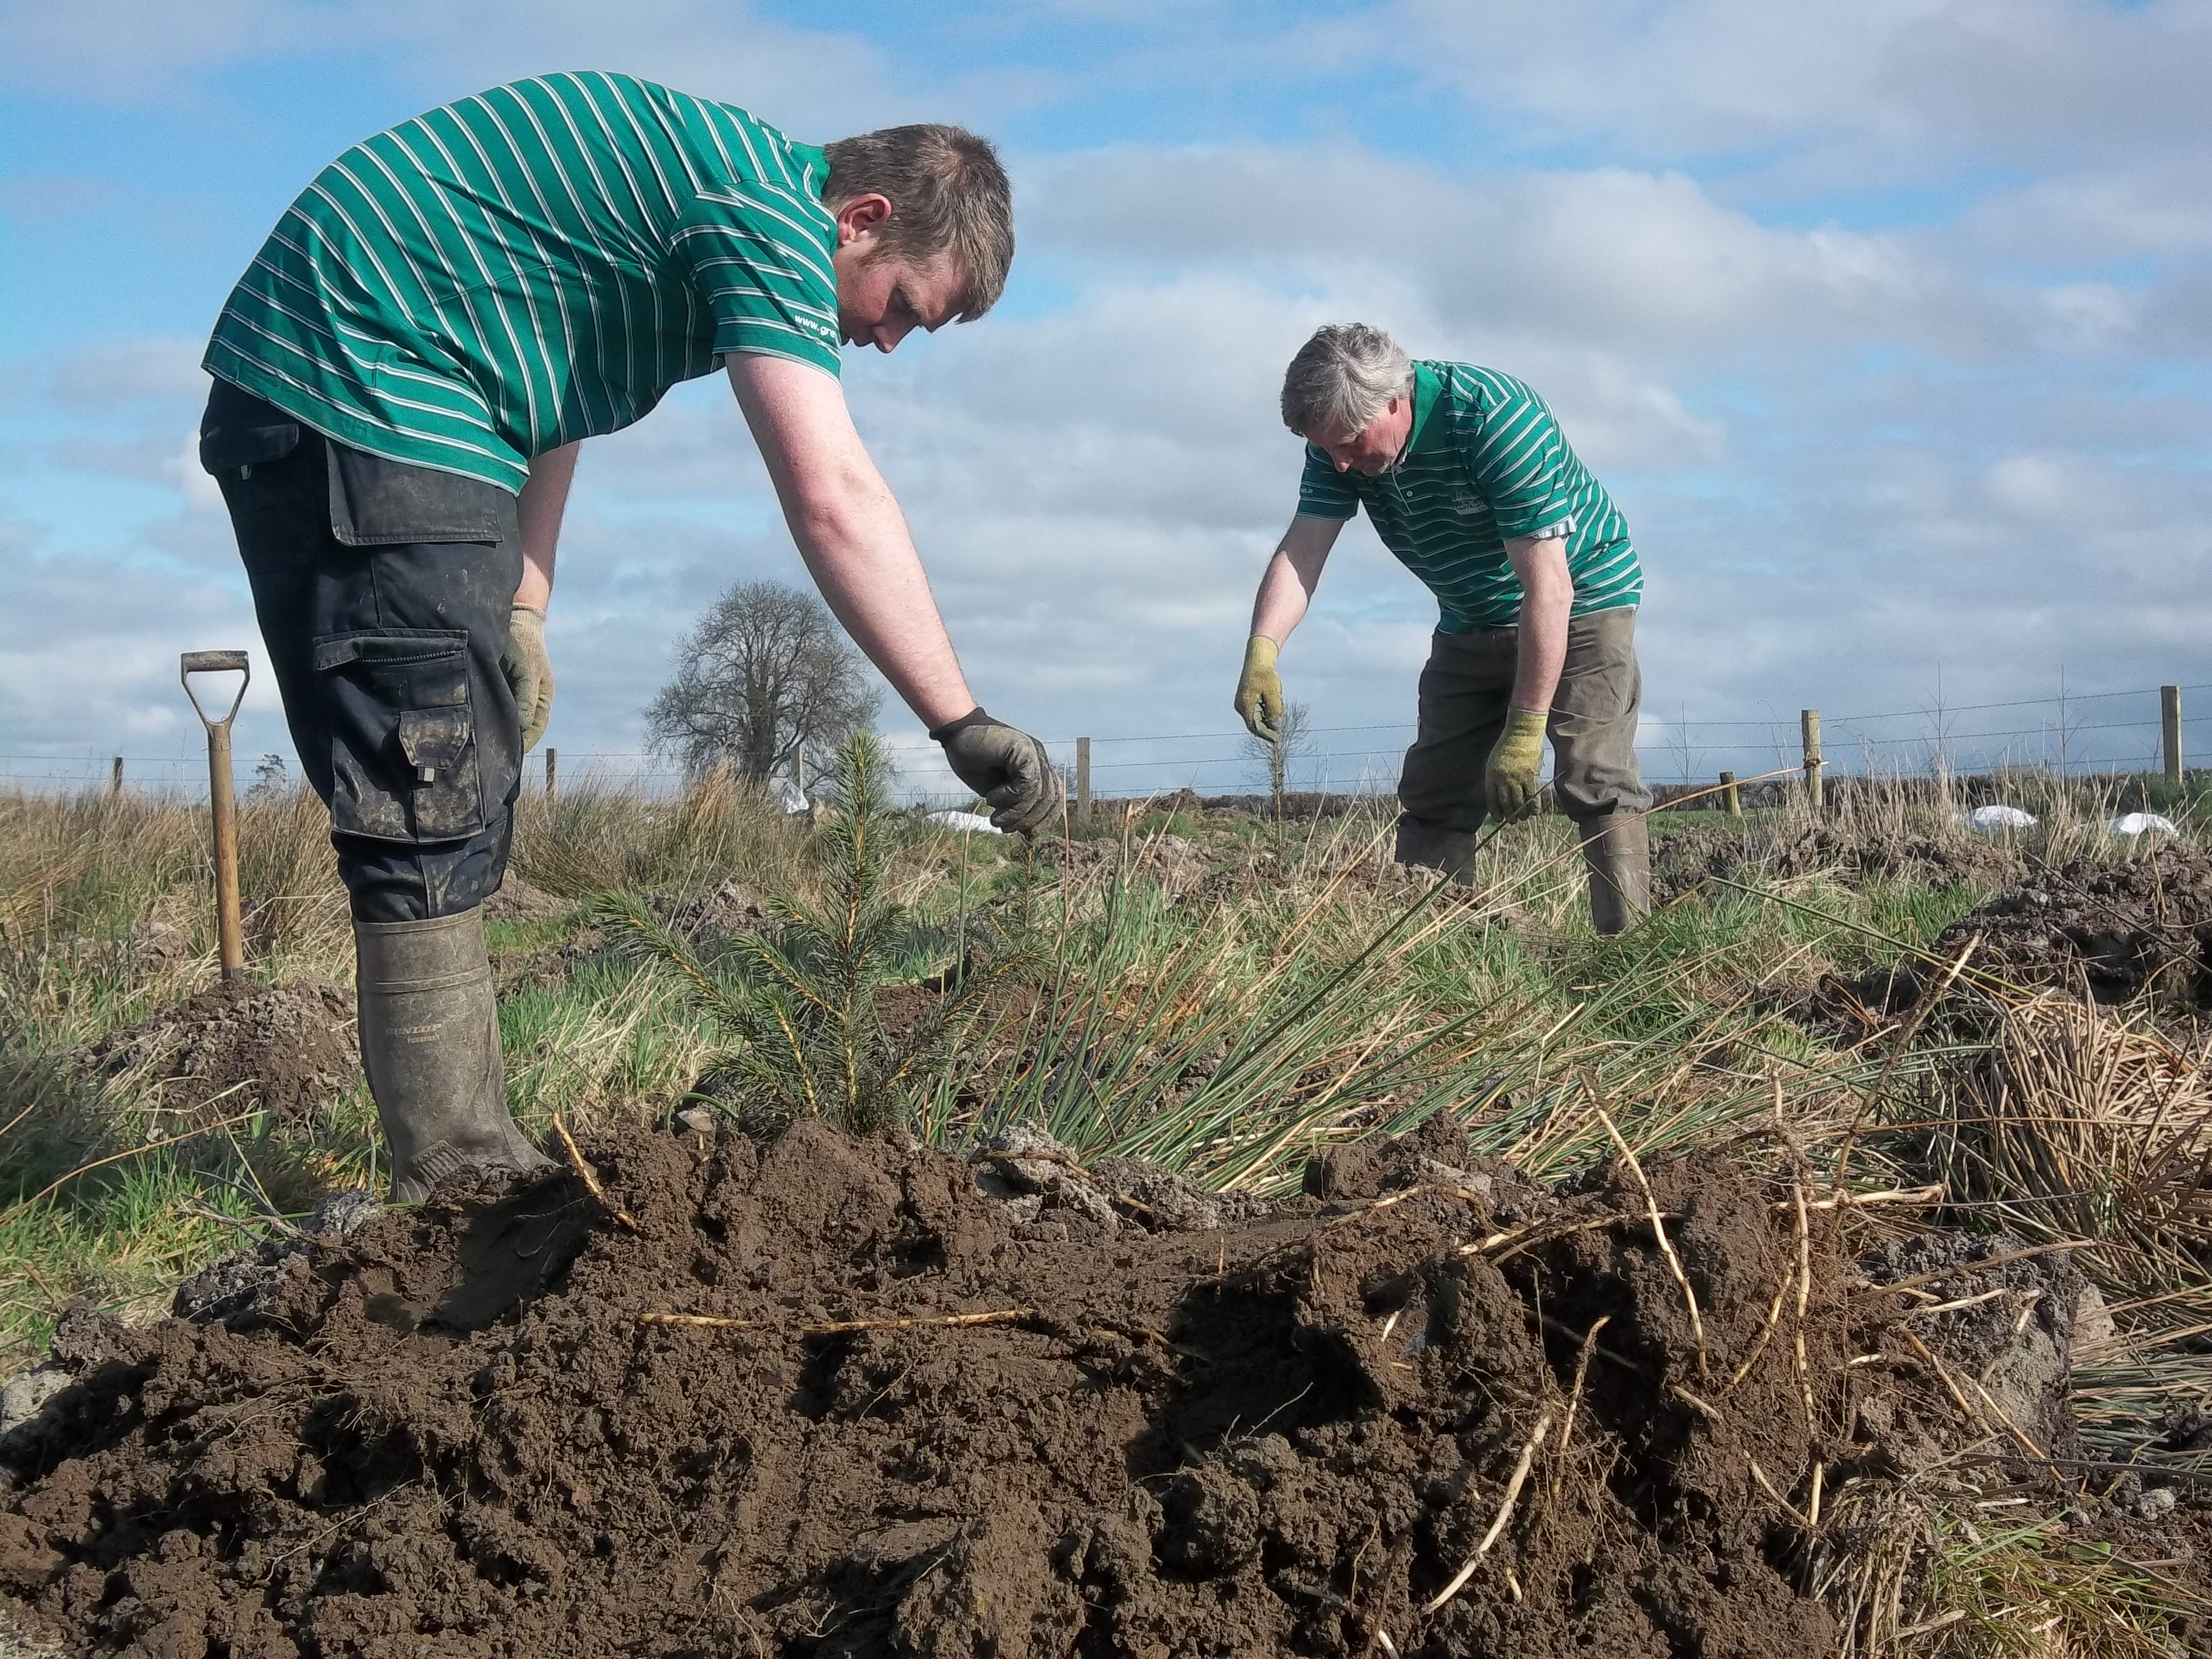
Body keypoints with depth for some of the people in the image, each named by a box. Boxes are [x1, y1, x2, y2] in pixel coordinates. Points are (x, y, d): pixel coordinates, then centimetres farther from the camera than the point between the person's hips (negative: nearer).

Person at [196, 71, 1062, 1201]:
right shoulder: (772, 217, -14)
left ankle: (471, 1163, 15)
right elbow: (833, 498, -25)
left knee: (447, 810, 10)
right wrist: (963, 725, -24)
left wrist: (520, 613, 10)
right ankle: (456, 1185, -8)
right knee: (433, 811, -11)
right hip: (358, 393, -10)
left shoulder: (698, 174, 17)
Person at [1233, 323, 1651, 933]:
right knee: (1431, 796, 2)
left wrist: (1525, 731, -36)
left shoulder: (1495, 418, -33)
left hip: (1580, 599, -6)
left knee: (1597, 783, -18)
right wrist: (1262, 651, -41)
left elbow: (1548, 585, -35)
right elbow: (1302, 549, -21)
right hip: (1472, 622, 7)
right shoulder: (1339, 435, -14)